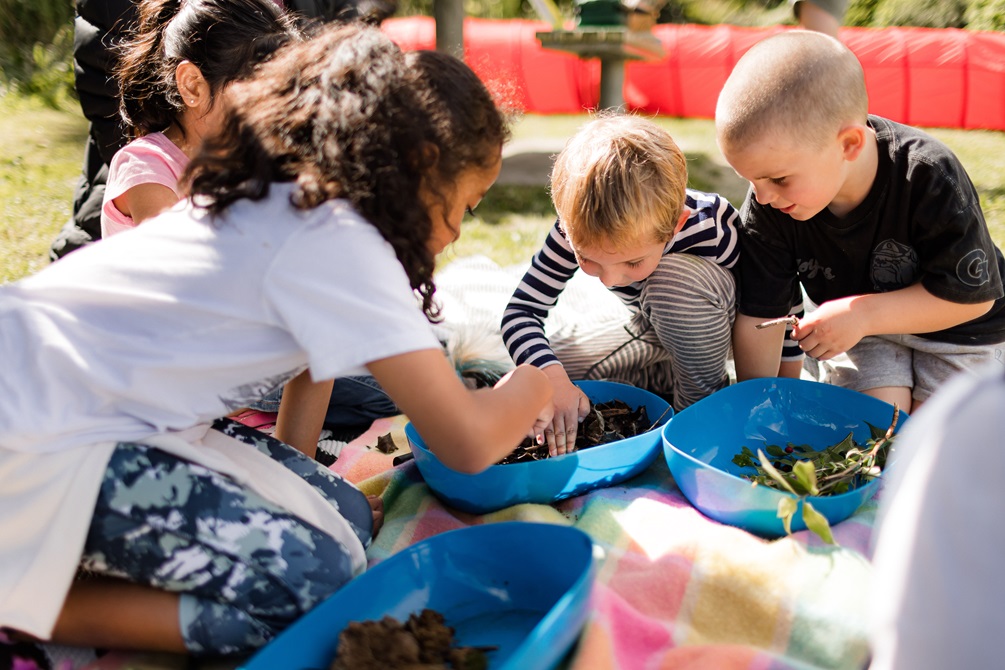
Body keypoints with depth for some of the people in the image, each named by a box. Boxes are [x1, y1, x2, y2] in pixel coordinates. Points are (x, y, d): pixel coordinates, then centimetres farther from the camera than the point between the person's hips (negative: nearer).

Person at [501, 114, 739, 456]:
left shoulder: (711, 231, -35)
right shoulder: (577, 230, -26)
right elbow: (521, 310, -22)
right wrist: (551, 374, -40)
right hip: (656, 341, 5)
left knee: (675, 278, -38)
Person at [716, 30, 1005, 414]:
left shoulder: (928, 177, -33)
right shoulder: (766, 209, -25)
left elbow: (973, 295, -24)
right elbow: (759, 317, -17)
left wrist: (864, 313, -34)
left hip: (953, 325, -1)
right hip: (852, 324, 2)